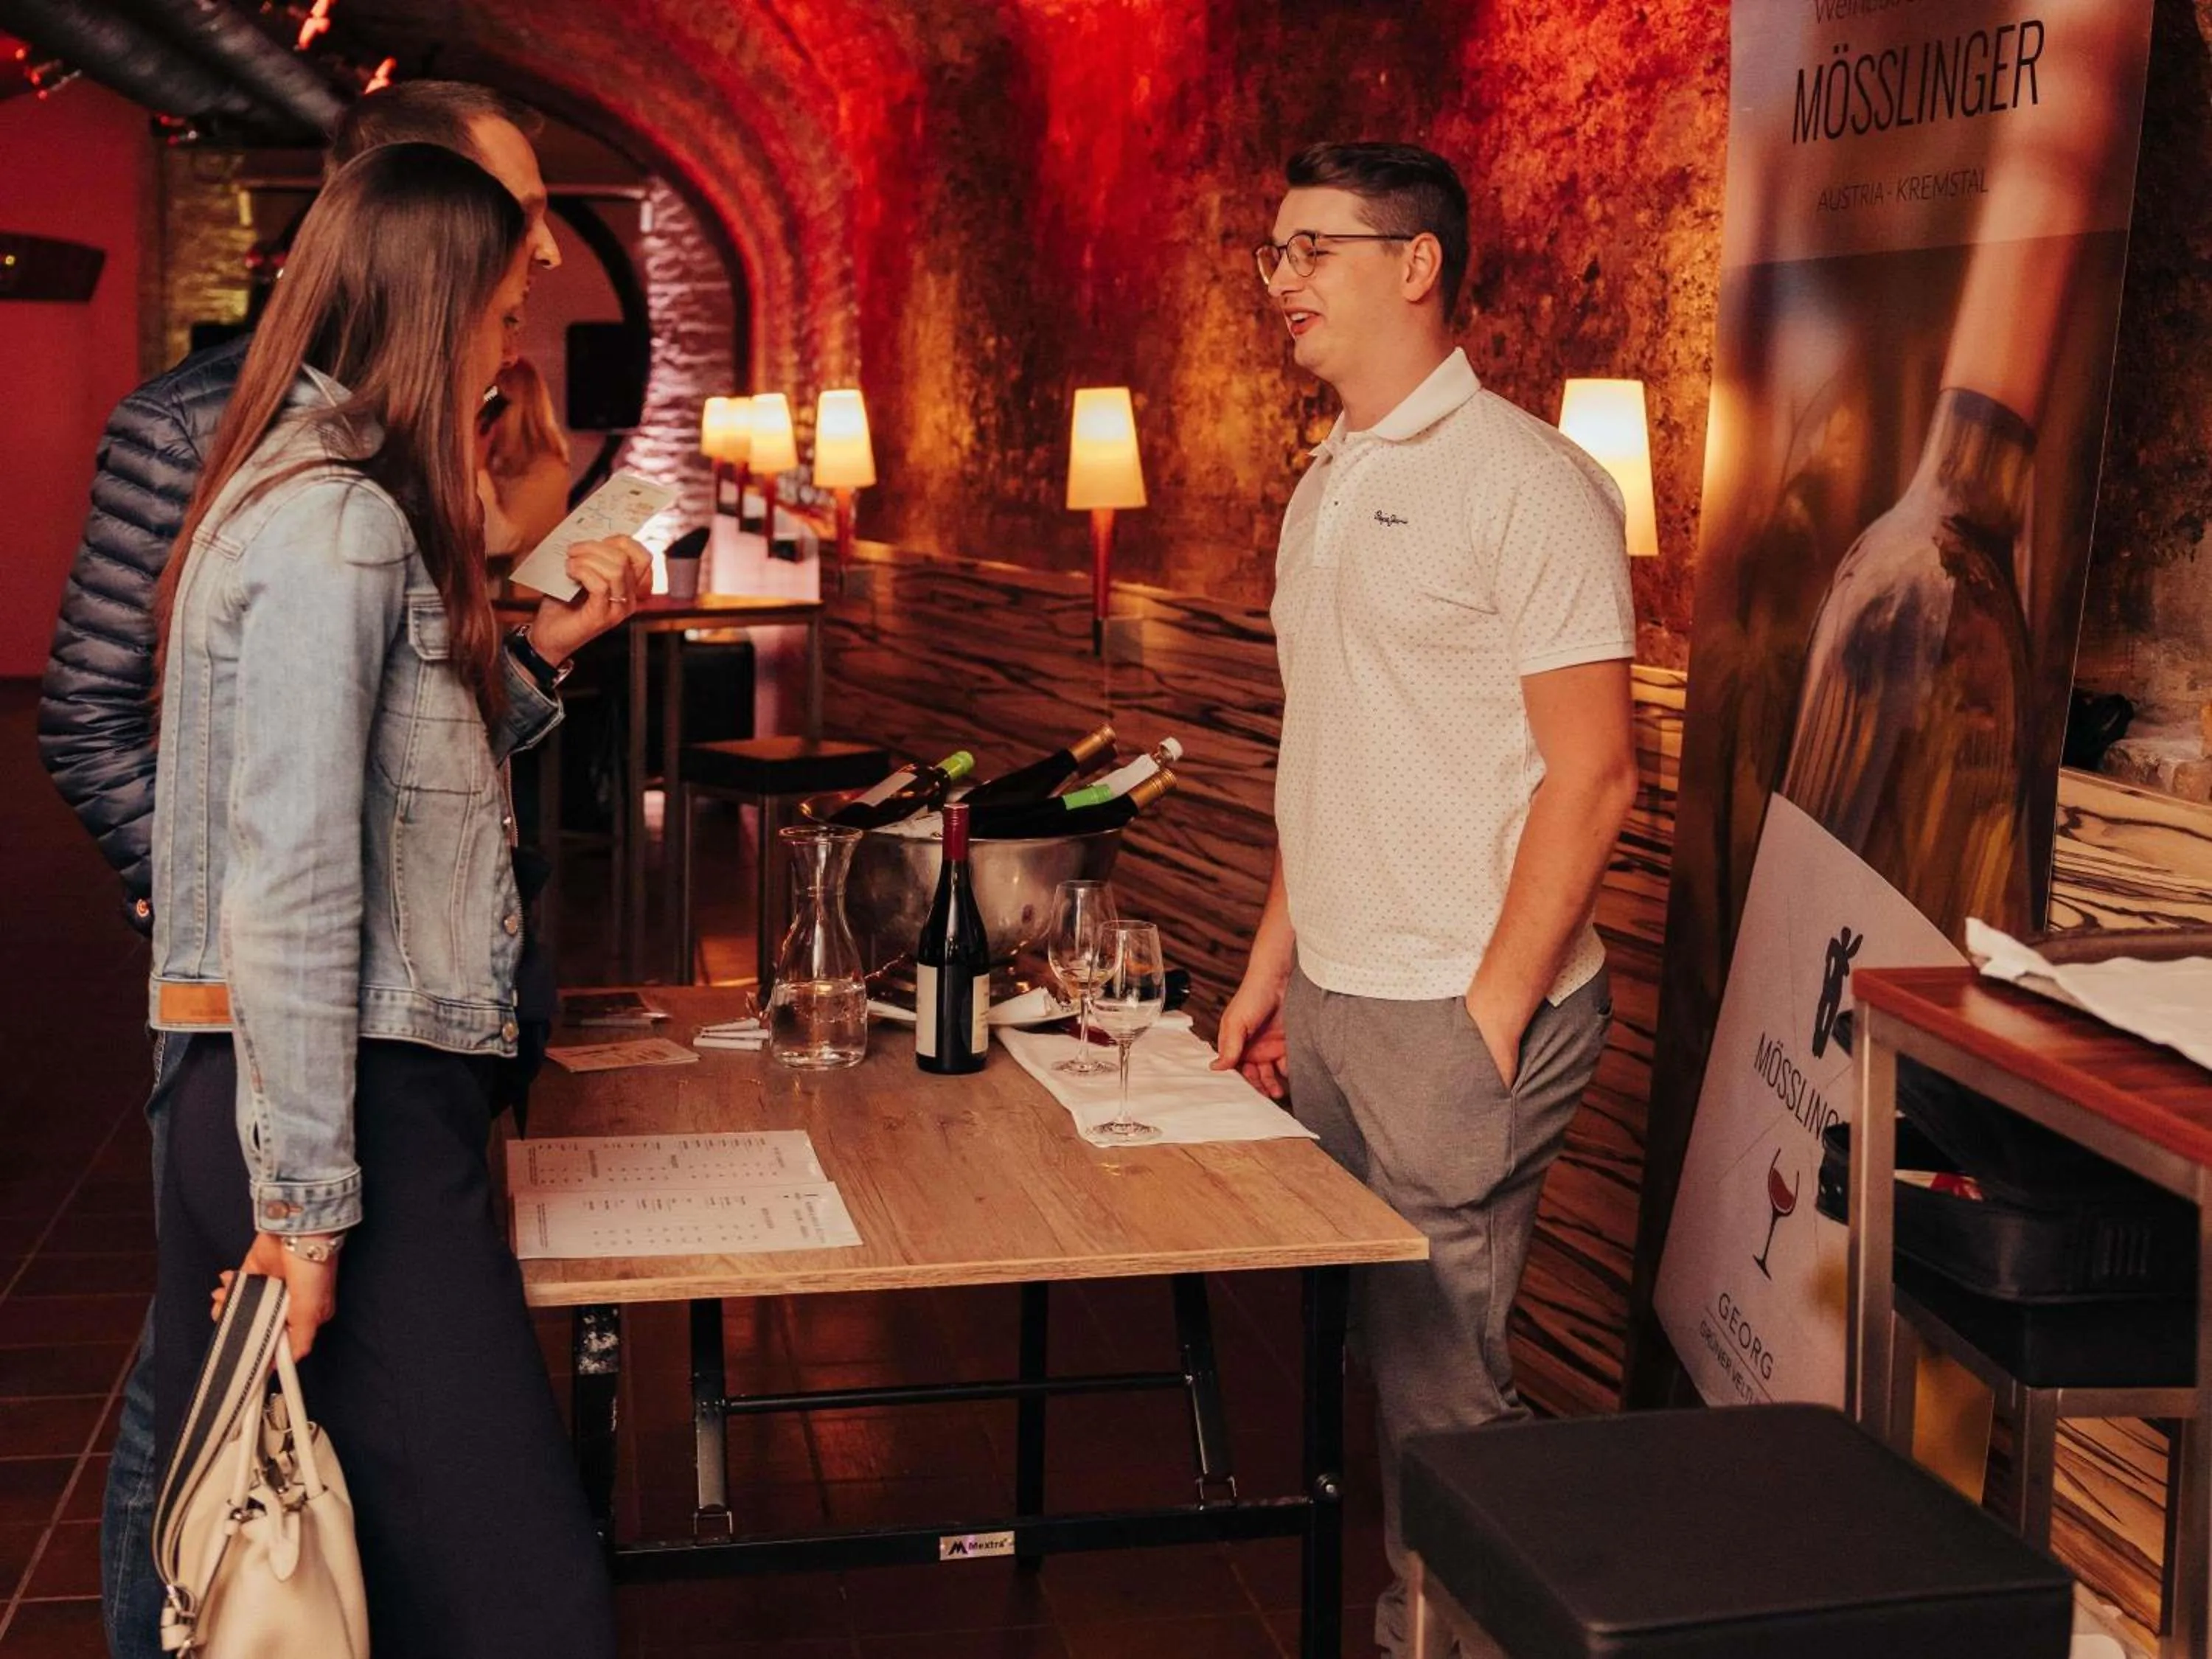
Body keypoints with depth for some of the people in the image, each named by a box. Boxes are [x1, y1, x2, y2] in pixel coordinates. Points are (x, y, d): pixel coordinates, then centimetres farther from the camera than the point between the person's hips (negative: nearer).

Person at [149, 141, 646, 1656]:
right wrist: (306, 1204, -19)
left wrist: (544, 644, 13)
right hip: (357, 1108, -10)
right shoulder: (338, 524, -16)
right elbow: (290, 889, -20)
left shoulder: (311, 491, 15)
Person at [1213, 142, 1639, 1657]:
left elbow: (1593, 774, -13)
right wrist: (1272, 967, 16)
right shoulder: (1327, 485, 15)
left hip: (1459, 1017, -7)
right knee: (1379, 1359, 12)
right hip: (1332, 1004, 7)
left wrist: (1491, 1014, -16)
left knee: (1439, 1377, -2)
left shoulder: (1521, 479, -10)